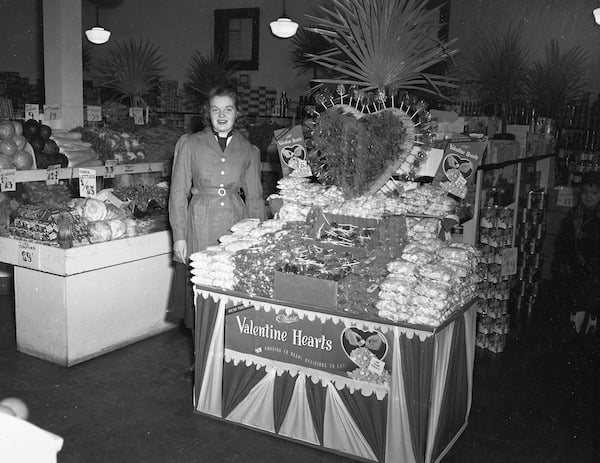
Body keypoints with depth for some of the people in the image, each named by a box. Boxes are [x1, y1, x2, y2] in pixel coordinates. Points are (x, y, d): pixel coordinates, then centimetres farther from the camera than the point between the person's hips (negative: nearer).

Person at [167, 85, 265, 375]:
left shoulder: (248, 151, 10)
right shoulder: (189, 144, 4)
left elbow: (254, 198, 12)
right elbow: (178, 193, 3)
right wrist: (179, 236, -3)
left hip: (236, 229, 1)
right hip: (199, 229, -1)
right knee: (200, 299, 2)